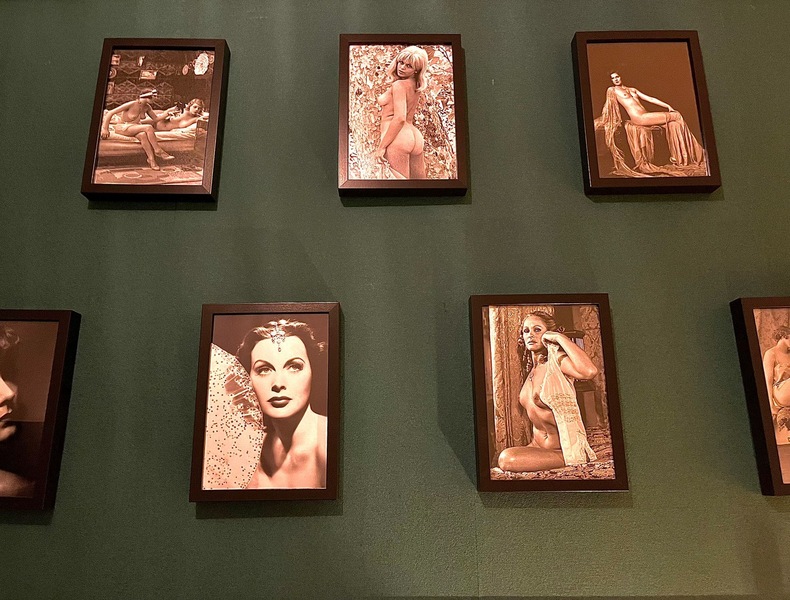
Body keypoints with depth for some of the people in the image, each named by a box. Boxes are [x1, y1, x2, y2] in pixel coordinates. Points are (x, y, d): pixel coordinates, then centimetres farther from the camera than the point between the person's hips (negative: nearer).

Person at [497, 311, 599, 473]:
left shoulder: (556, 361, -12)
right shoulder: (530, 370, 12)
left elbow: (590, 371, -34)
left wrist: (560, 337, -24)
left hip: (565, 447, -7)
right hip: (537, 446, 7)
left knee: (506, 459, -28)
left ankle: (573, 461, -10)